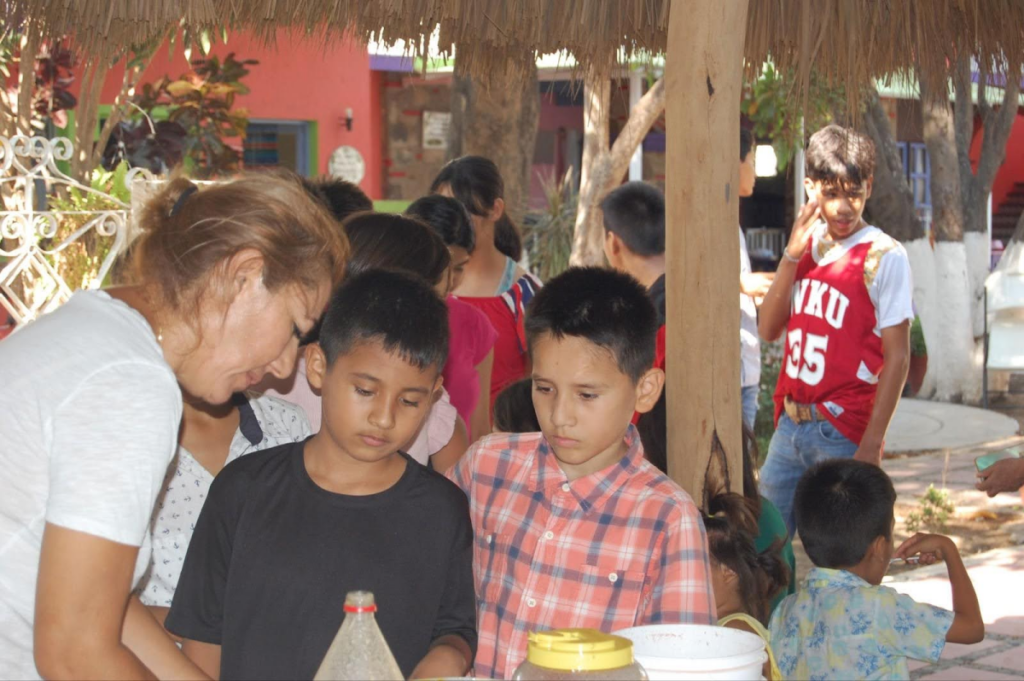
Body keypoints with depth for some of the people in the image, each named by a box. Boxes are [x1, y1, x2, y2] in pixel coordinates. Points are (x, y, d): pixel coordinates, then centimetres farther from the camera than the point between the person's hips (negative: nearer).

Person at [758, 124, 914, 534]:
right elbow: (769, 330, 4)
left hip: (844, 433, -6)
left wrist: (871, 445, -15)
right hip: (791, 424, 6)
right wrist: (792, 254, -5)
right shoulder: (807, 245, 10)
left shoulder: (883, 257, -8)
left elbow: (897, 358, -10)